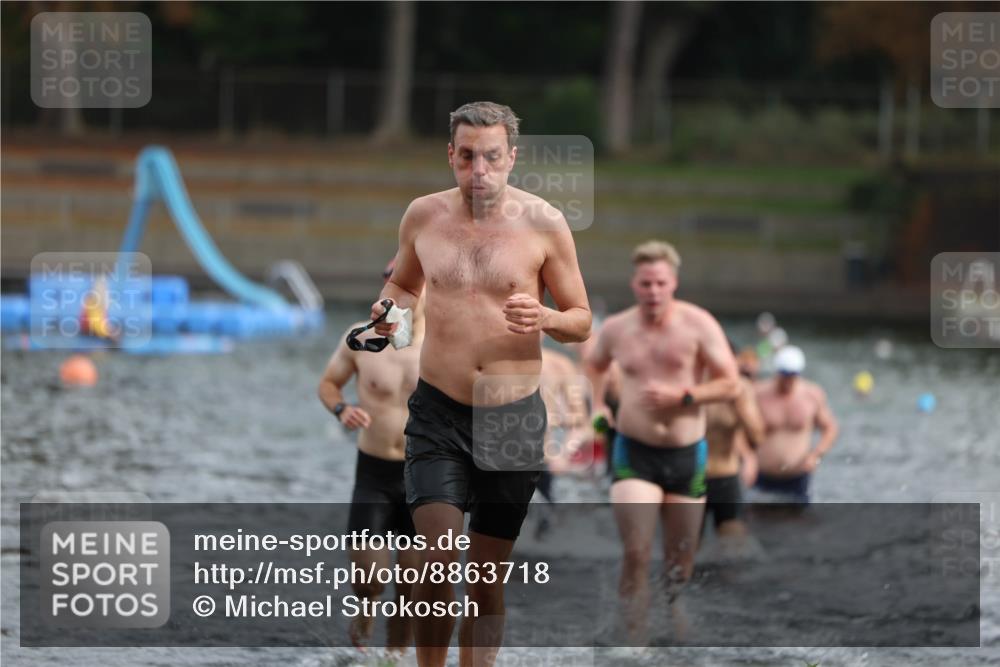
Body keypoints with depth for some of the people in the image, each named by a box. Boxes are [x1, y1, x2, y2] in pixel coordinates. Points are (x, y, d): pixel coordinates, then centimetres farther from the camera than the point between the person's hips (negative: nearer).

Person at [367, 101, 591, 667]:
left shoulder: (543, 224, -4)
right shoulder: (424, 216, 2)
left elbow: (583, 322, 3)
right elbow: (403, 284, 21)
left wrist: (545, 317, -19)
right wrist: (390, 311, -2)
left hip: (514, 416, 0)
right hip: (439, 413, 0)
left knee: (488, 577, 7)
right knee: (439, 564, -15)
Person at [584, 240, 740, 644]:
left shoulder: (698, 326, -6)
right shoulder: (615, 330, 2)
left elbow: (730, 384, -8)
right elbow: (594, 364, 25)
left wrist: (681, 396, -19)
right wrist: (598, 405, 9)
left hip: (687, 455, 0)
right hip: (634, 454, 0)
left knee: (680, 562, 11)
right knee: (636, 554, -17)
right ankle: (637, 645, -16)